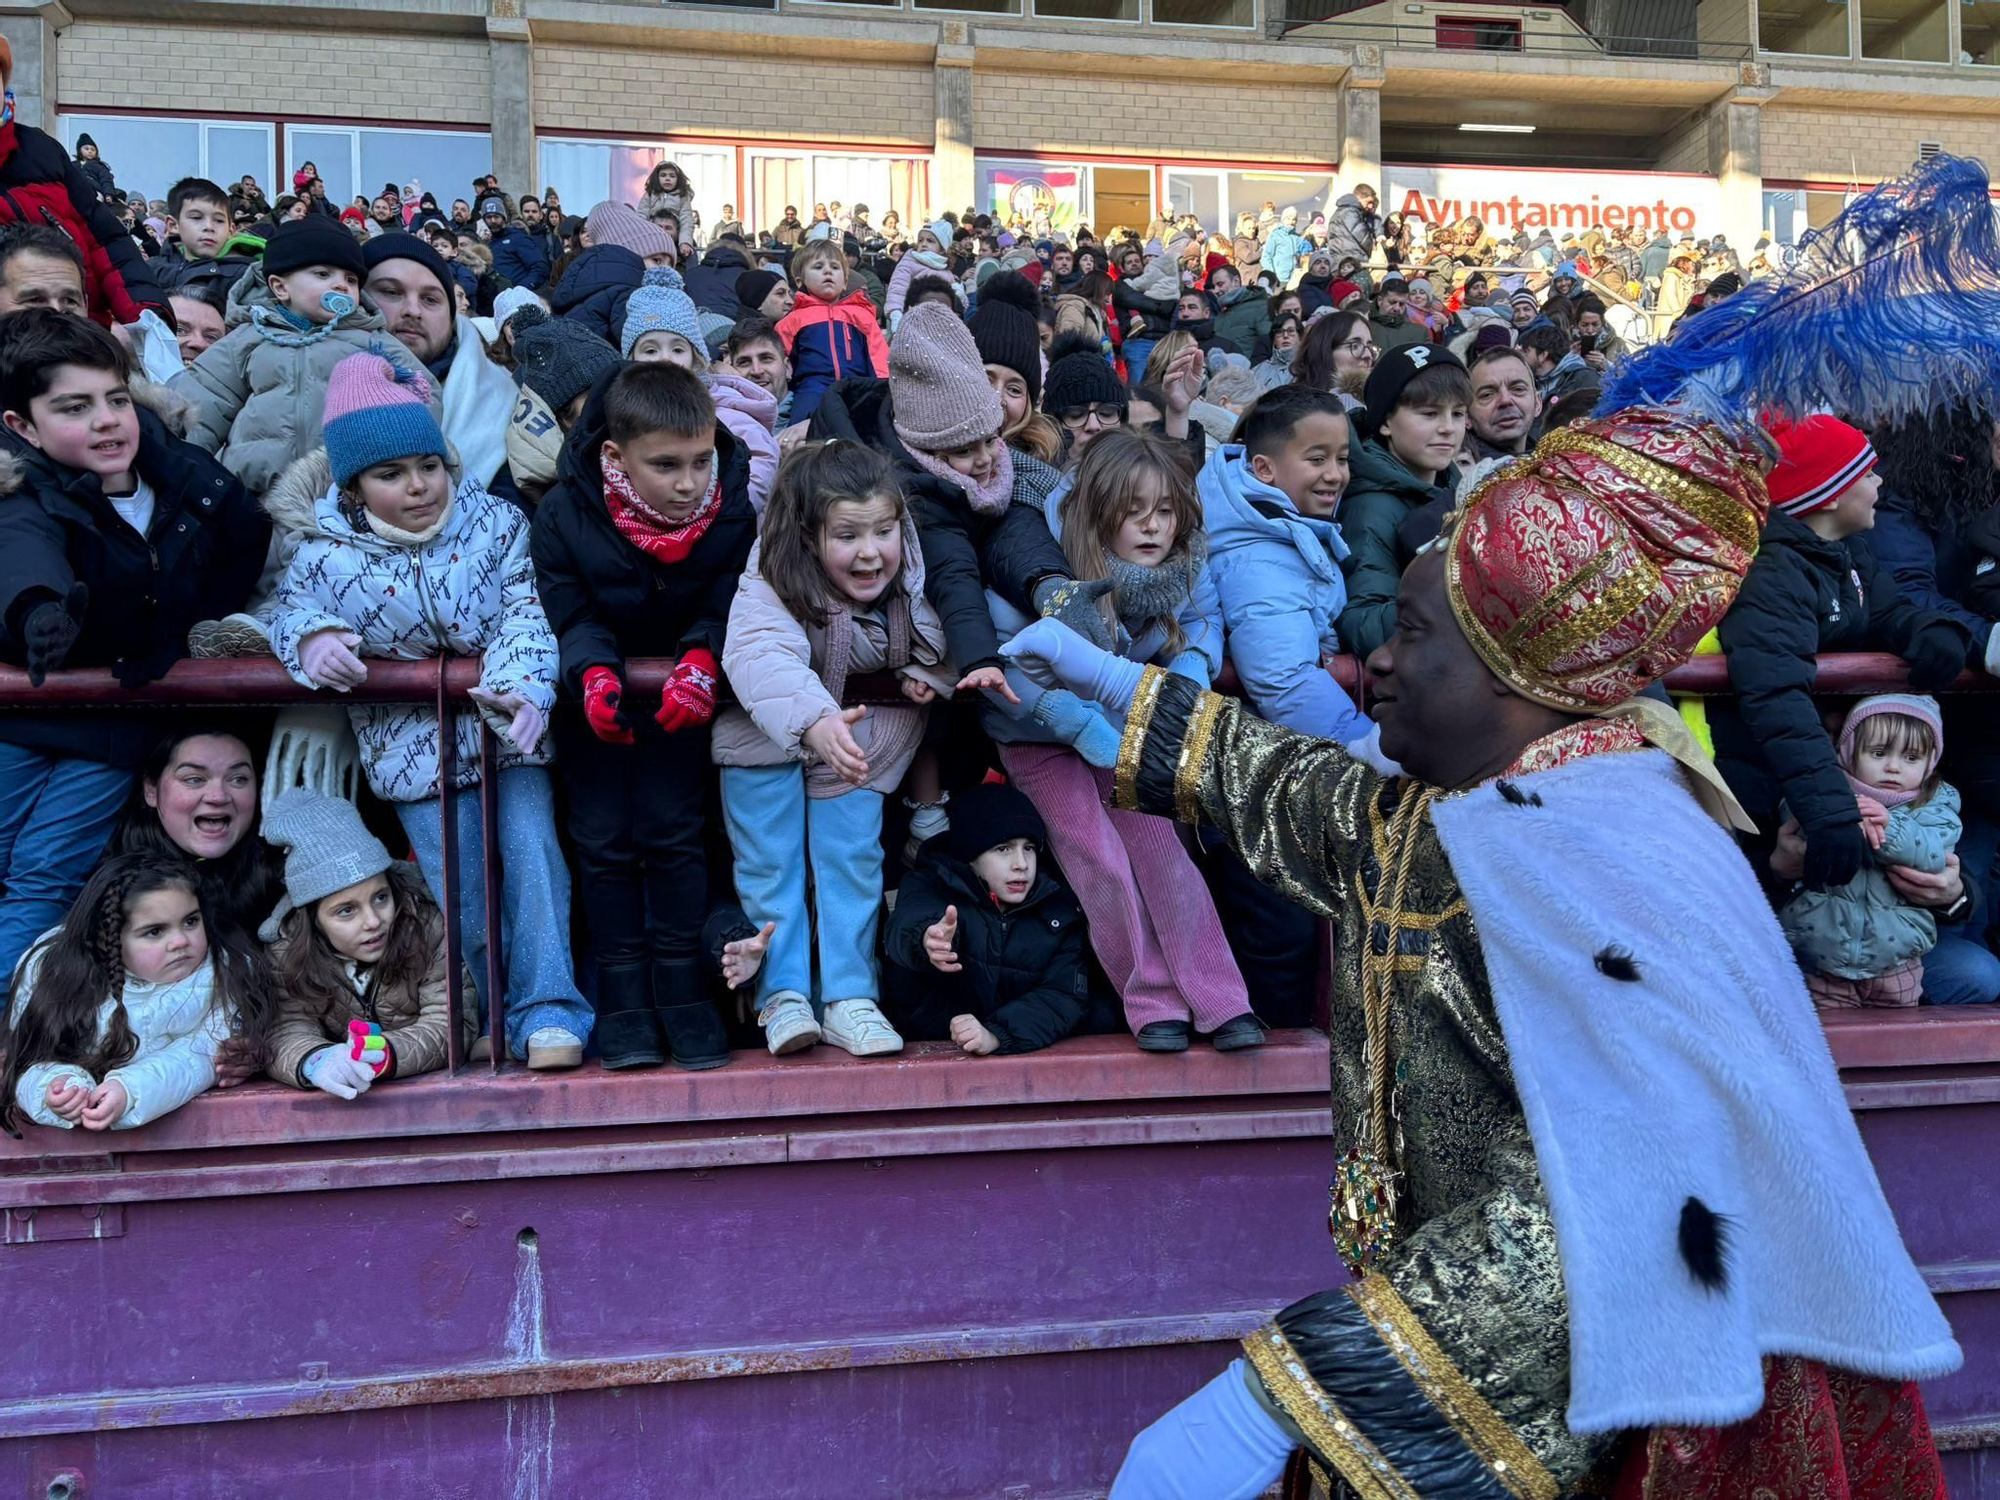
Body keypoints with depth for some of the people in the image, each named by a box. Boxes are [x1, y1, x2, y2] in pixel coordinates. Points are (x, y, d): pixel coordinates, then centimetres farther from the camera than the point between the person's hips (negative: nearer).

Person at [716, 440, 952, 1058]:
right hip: (767, 736, -3)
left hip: (857, 735, 3)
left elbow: (937, 640, 0)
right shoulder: (769, 586, -33)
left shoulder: (908, 584, -20)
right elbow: (762, 657, -52)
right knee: (770, 863, -6)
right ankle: (784, 995, 4)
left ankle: (849, 998, 4)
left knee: (852, 859, -3)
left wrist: (924, 673, -23)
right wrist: (814, 720, -70)